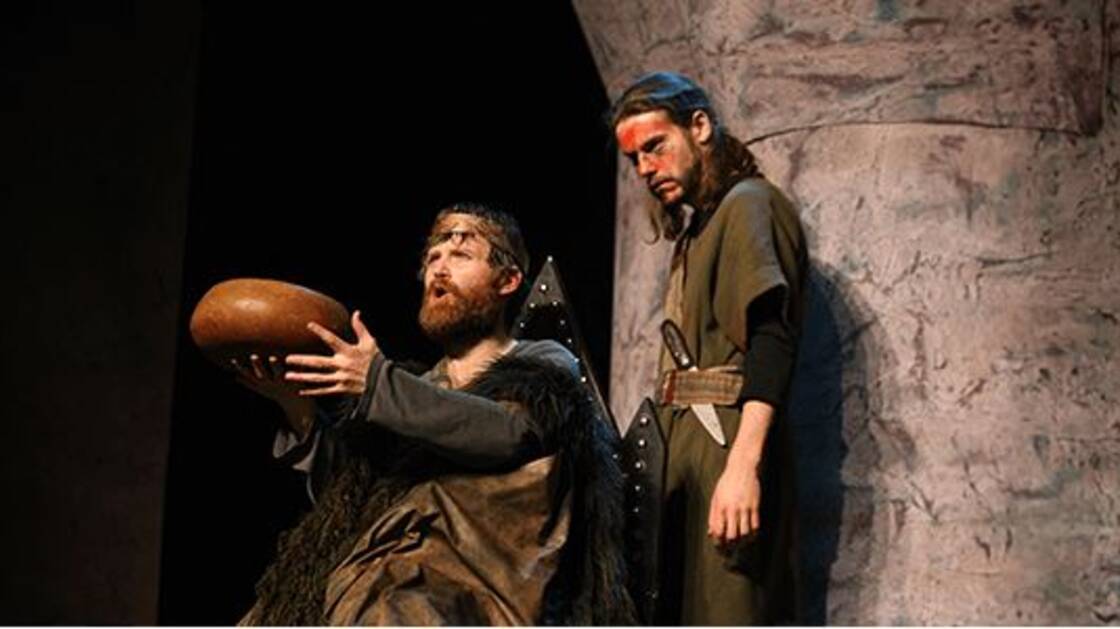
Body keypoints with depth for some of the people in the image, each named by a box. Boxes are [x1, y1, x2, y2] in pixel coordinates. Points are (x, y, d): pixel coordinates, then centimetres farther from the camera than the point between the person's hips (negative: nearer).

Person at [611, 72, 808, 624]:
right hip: (686, 456, 9)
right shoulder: (693, 232, 26)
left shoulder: (748, 203, -1)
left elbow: (771, 339, -15)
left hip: (726, 445, -9)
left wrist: (743, 465, -25)